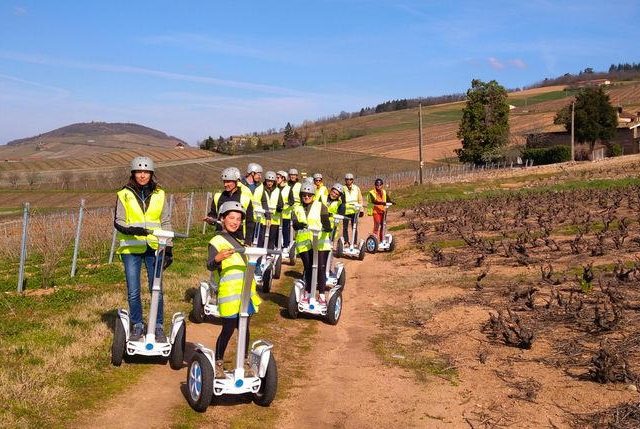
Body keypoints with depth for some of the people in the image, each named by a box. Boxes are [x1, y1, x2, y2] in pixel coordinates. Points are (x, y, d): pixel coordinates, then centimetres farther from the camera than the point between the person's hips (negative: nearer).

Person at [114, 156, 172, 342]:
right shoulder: (124, 194, 1)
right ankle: (137, 326, 20)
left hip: (154, 248, 1)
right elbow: (118, 222, -1)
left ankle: (158, 327, 14)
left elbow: (166, 223, 9)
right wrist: (131, 230, -22)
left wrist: (169, 248, 3)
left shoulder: (159, 194, 6)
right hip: (131, 248, -1)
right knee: (133, 292, 4)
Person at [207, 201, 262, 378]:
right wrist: (217, 258, -39)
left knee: (244, 327, 11)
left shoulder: (239, 240, 18)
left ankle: (244, 361, 22)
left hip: (246, 291, 7)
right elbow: (210, 266, -21)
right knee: (228, 329, -3)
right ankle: (218, 363, 11)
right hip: (229, 293, -7)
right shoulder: (217, 241, -6)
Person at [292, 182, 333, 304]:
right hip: (304, 242, 2)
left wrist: (328, 227, -30)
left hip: (320, 241, -2)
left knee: (321, 268, -4)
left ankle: (322, 295, 6)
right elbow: (294, 223, -3)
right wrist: (299, 225, -27)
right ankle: (307, 293, 22)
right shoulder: (297, 208, 14)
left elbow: (326, 220, -7)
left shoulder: (320, 206, 7)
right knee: (308, 268, 7)